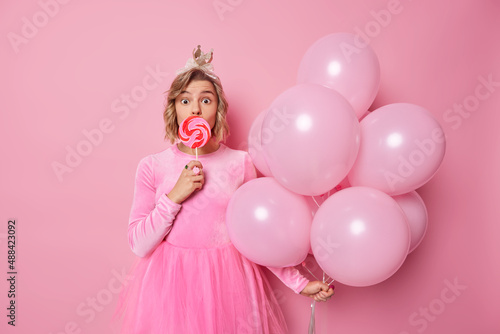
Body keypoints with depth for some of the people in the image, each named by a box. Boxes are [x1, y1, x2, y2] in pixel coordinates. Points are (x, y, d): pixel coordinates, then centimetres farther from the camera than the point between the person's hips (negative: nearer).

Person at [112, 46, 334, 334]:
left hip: (228, 283, 0)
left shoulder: (240, 163, -2)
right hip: (171, 285, 0)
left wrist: (299, 283, -1)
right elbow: (139, 245, -6)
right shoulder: (152, 166, -3)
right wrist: (174, 197, -17)